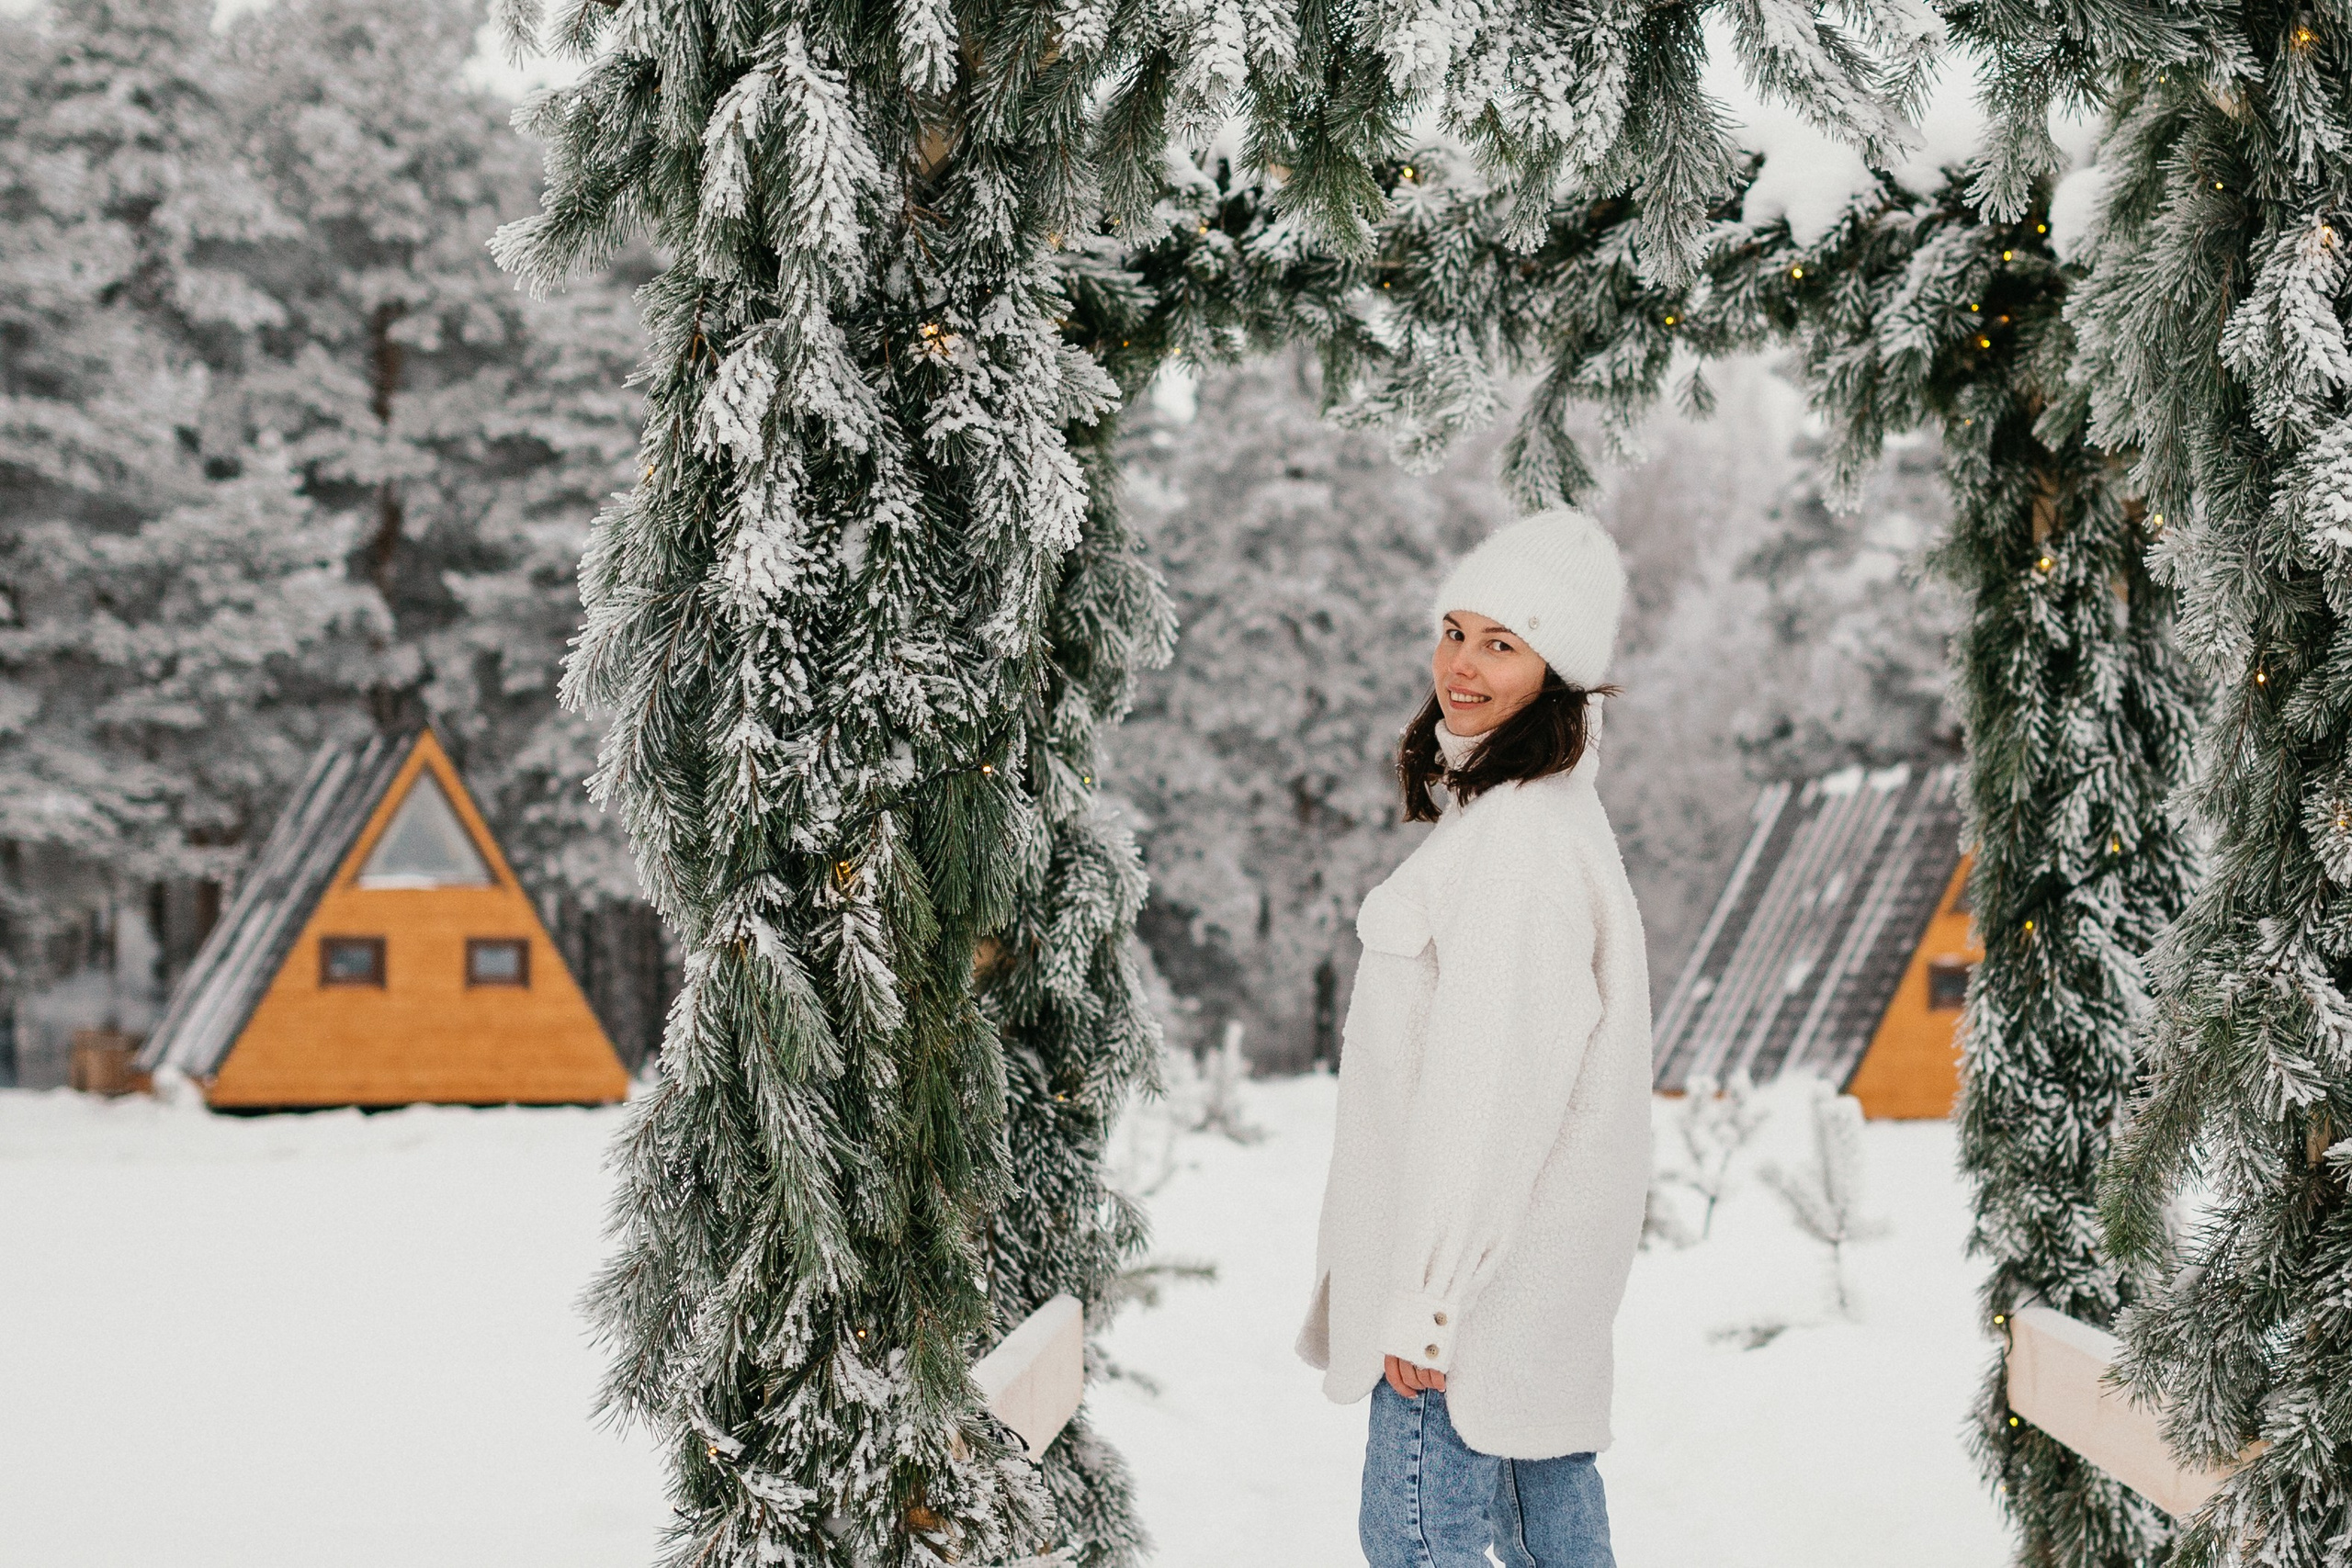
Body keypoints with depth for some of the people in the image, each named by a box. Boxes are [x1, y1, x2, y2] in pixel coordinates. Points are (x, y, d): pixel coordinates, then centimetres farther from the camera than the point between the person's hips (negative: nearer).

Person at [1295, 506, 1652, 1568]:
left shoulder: (1518, 840, -20)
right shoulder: (1546, 808, 13)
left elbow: (1489, 1088, -23)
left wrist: (1425, 1300, -20)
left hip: (1482, 1261, -10)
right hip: (1540, 1247, 10)